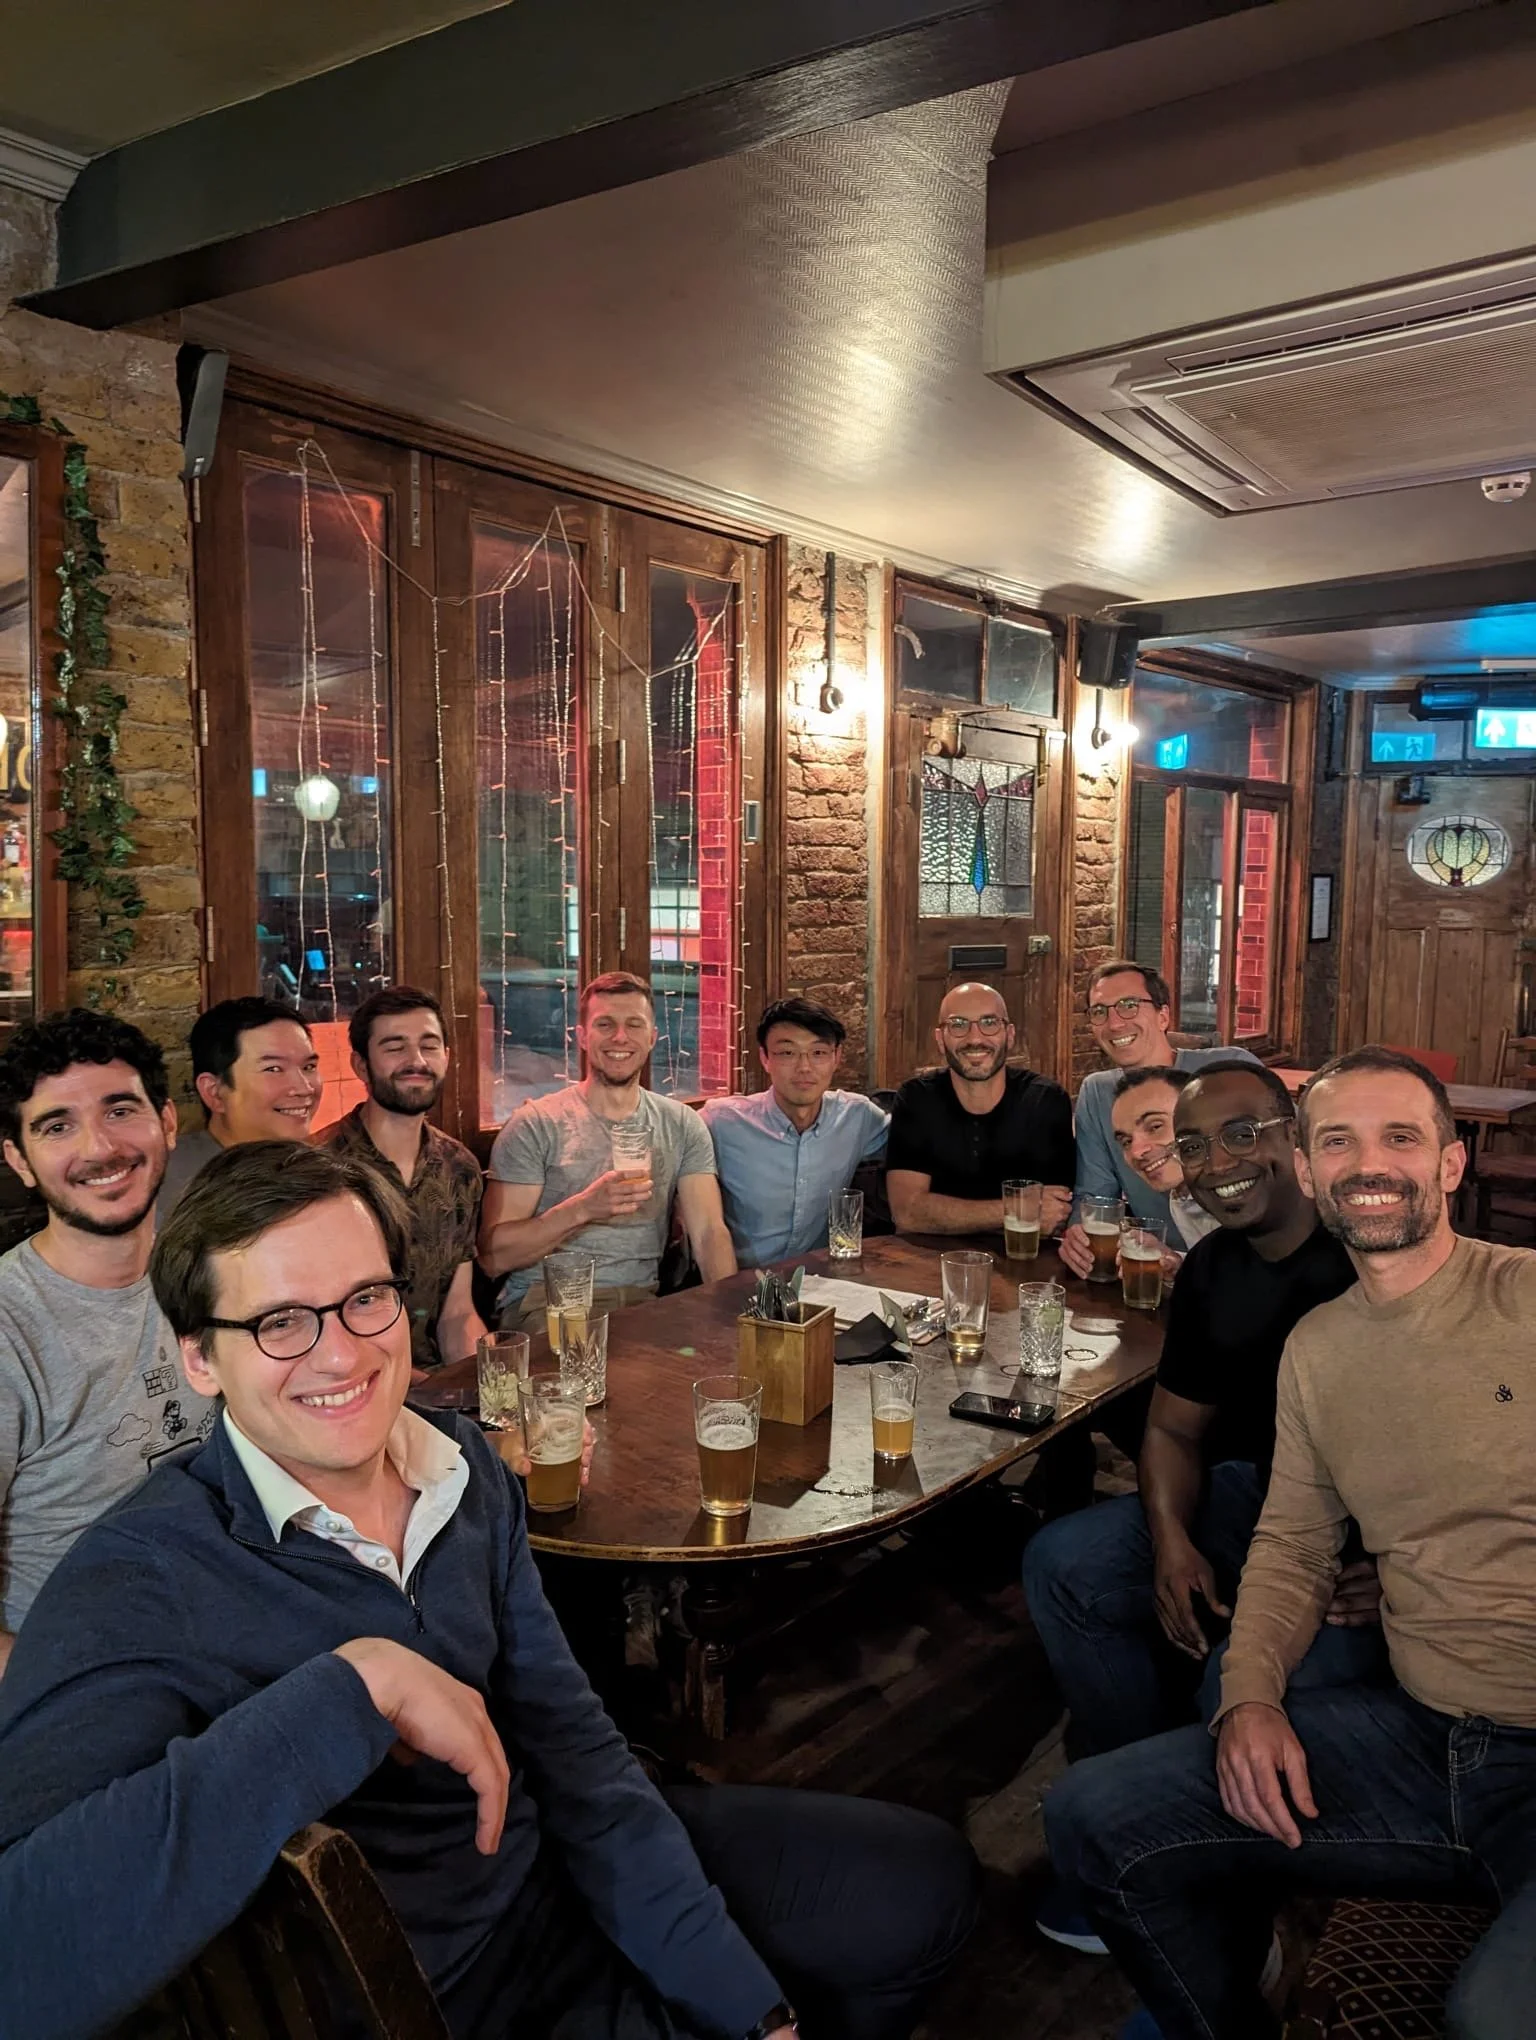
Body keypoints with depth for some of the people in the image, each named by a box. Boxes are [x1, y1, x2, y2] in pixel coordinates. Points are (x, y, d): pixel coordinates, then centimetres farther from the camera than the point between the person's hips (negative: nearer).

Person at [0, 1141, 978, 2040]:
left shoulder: (467, 1470, -7)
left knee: (929, 1881, 12)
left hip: (561, 1862, 6)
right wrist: (357, 1681, -39)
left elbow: (571, 1743, -4)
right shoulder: (138, 1586, -26)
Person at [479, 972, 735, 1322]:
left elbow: (709, 1232, 1)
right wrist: (583, 1208, -21)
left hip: (641, 1302, 4)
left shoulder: (682, 1126, 11)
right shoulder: (534, 1125, -2)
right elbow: (492, 1256, -7)